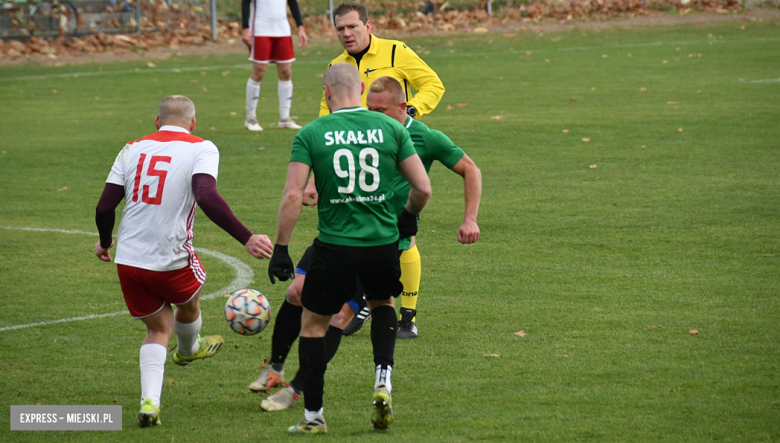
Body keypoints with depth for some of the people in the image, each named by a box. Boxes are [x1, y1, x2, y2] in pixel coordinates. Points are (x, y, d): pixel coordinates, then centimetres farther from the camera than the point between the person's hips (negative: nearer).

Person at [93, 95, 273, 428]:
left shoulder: (133, 149, 7)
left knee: (157, 329, 19)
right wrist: (246, 238, -23)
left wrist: (105, 242, 24)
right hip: (172, 261, -3)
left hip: (128, 261, 3)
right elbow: (207, 197, -23)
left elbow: (104, 207, 5)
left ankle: (149, 400, 0)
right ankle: (188, 350, 59)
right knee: (189, 303, 30)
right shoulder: (201, 149, -5)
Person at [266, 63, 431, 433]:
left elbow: (292, 195, -12)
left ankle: (313, 416, 17)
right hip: (383, 241, 2)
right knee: (382, 305, 30)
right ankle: (383, 381, 9)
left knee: (313, 324, 16)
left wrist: (280, 249, -5)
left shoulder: (311, 134, -4)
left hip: (335, 246, -2)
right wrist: (409, 217, 21)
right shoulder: (390, 128, 0)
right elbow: (422, 188, 0)